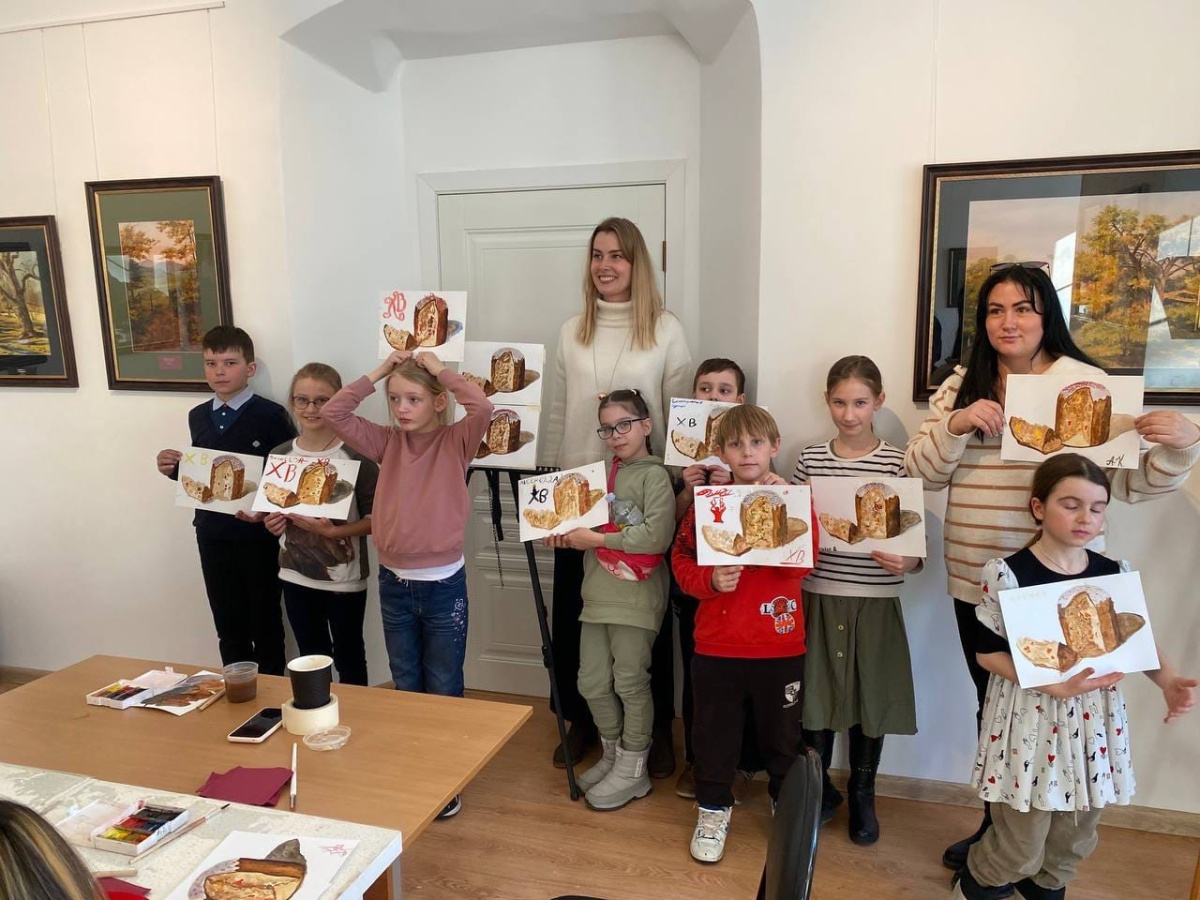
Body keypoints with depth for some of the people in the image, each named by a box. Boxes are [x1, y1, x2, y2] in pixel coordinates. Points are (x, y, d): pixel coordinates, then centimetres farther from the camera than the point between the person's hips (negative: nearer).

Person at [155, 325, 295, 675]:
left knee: (265, 623, 8)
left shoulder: (270, 416, -10)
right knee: (228, 624, 16)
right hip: (213, 535, 6)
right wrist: (175, 469, -1)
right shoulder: (198, 416, 10)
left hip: (257, 534, -5)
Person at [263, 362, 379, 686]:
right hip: (296, 575, 5)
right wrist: (272, 524, -5)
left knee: (348, 658, 12)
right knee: (310, 659, 20)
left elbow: (375, 519, -14)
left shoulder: (356, 455, -15)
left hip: (344, 578, -4)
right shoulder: (279, 455, 1)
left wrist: (332, 531, -25)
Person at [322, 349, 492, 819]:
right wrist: (379, 372, -8)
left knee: (443, 690, 10)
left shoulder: (457, 441, -9)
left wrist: (439, 369, -18)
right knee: (405, 687, 18)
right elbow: (333, 413, -5)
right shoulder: (387, 442, 2)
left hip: (444, 585, -4)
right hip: (394, 583, 4)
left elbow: (482, 409, -29)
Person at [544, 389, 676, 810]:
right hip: (597, 595, 7)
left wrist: (598, 540, -17)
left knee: (631, 683, 3)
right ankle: (612, 756, 31)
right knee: (592, 683, 11)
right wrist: (567, 536, 0)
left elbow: (657, 536, -19)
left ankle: (633, 769, 19)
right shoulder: (604, 473, 15)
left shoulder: (654, 475, -8)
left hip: (636, 597, -7)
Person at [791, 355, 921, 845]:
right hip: (818, 595, 1)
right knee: (814, 695, 9)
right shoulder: (810, 458, 3)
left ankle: (862, 796, 35)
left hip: (875, 601, -1)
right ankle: (818, 790, 33)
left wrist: (908, 561, -22)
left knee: (871, 700, 11)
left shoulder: (898, 462, -4)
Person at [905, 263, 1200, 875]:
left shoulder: (1086, 383, -4)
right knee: (991, 706, 18)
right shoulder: (961, 387, 6)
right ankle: (996, 826, 38)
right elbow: (921, 470, 0)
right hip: (975, 582, 4)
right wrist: (956, 424, -15)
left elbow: (1130, 480, -5)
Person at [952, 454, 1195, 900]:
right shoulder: (1008, 574, -15)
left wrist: (1168, 680, -11)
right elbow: (987, 653, -12)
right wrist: (1052, 684, -23)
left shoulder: (1116, 574, -1)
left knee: (1075, 840, 21)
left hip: (1094, 720, 5)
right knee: (1020, 849, 5)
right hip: (1031, 720, -5)